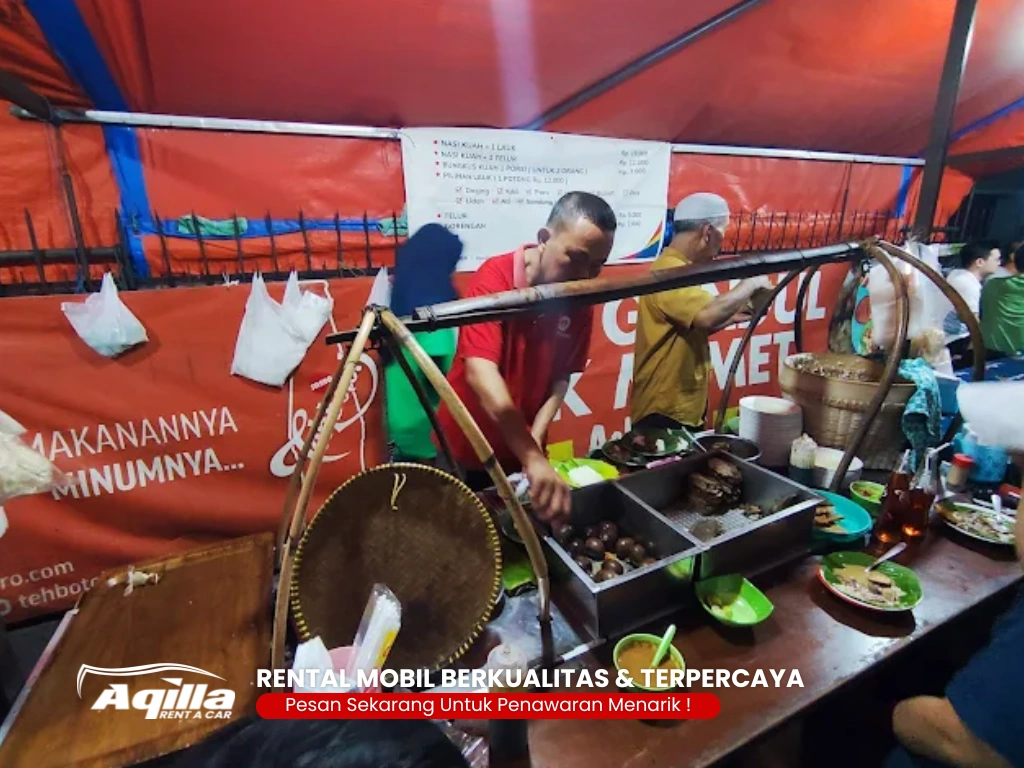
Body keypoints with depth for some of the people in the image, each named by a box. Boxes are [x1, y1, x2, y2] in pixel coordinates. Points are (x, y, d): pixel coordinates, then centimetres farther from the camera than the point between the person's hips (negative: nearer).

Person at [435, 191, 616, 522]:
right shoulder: (495, 277, -22)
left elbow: (561, 377, 0)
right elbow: (480, 373, -32)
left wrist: (536, 437, -16)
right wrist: (534, 459, -38)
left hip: (521, 452, 4)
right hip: (466, 449, -3)